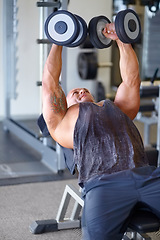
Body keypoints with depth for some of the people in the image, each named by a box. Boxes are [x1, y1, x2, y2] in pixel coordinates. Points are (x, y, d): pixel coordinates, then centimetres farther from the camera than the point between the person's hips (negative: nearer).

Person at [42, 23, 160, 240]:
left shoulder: (116, 108, 38)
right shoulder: (62, 121, 28)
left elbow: (131, 79, 38)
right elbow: (50, 83, 25)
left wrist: (121, 39, 40)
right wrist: (57, 45, 33)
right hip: (103, 182, -3)